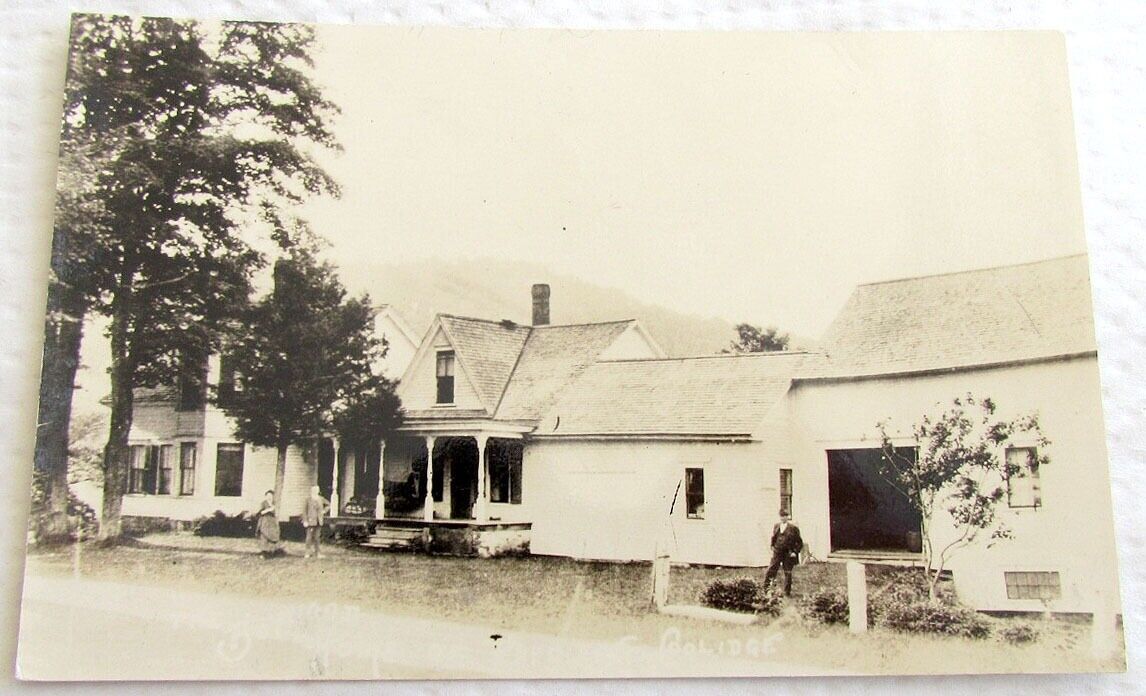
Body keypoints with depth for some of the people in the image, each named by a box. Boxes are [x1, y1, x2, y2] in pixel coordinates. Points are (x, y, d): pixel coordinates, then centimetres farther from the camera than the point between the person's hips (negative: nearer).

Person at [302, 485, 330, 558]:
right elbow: (304, 510, -6)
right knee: (309, 537, -6)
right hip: (311, 521, -3)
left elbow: (328, 505, 21)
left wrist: (324, 511, 6)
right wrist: (305, 521, -11)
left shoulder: (321, 499, 5)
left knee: (316, 537, 8)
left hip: (319, 521, 3)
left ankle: (316, 554, 14)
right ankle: (308, 553, 2)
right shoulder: (308, 500, -5)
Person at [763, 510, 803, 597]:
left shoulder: (793, 528, -5)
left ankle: (787, 593, 16)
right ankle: (765, 589, -1)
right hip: (777, 553, 3)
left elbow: (800, 543, -1)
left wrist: (795, 552, -9)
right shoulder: (776, 526, 8)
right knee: (771, 570, -5)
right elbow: (773, 538, 20)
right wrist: (772, 547, 10)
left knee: (787, 573, 6)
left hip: (789, 554, -3)